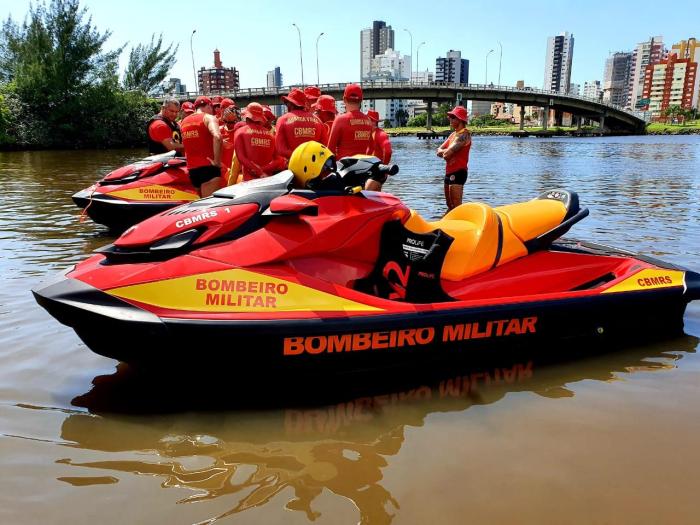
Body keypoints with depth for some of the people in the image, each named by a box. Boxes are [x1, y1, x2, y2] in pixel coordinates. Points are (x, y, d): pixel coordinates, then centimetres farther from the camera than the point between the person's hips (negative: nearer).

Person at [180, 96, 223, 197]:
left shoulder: (184, 121, 19)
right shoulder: (208, 117, -2)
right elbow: (217, 136, -22)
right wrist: (217, 161, -18)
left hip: (191, 168, 7)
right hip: (208, 166, -7)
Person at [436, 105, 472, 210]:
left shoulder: (464, 134, -13)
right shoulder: (453, 134, 17)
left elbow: (446, 154, -22)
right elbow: (439, 151, 11)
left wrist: (445, 152, 0)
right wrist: (448, 151, -9)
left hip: (458, 173, -10)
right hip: (449, 172, 10)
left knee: (456, 206, -10)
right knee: (450, 205, 18)